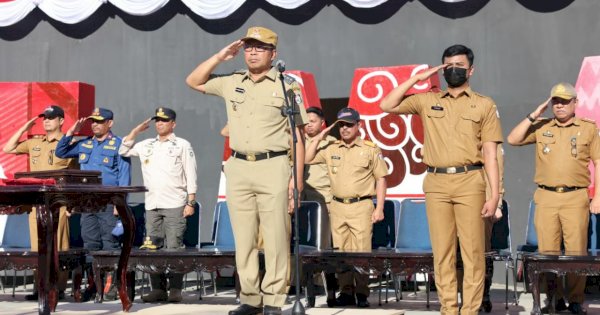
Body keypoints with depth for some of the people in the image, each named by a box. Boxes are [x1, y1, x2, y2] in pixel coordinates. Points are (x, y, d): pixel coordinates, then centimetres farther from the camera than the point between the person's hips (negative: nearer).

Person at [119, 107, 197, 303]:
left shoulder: (182, 145, 4)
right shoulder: (147, 145, 17)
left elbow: (190, 176, 0)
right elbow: (123, 151, 19)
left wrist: (191, 202, -8)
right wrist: (136, 131, 12)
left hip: (175, 205, -5)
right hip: (152, 205, 5)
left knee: (173, 248, -8)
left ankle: (175, 289, -6)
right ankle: (158, 289, 8)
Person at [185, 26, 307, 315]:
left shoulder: (286, 85, 1)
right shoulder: (232, 82, 13)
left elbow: (297, 135, -1)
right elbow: (193, 81, 23)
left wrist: (297, 178, -8)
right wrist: (220, 57, 10)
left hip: (274, 167, -4)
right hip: (238, 167, 4)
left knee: (275, 237, -4)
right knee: (243, 238, 6)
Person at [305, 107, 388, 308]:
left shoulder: (371, 149, 2)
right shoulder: (331, 149, 12)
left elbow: (380, 179, 2)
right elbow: (308, 159, 13)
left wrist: (379, 208, -4)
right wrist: (319, 138, 5)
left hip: (361, 206, -4)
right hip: (337, 206, 4)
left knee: (361, 251, -7)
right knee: (341, 251, 5)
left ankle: (362, 294, -1)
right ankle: (345, 292, 11)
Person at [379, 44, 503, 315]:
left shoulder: (484, 105, 8)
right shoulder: (428, 101, 14)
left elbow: (490, 154, 4)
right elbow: (387, 106, 8)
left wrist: (494, 194, -5)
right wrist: (416, 78, 7)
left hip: (469, 182, -2)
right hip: (436, 183, 2)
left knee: (472, 251, -5)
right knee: (442, 251, 4)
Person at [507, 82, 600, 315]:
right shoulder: (541, 127, 13)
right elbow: (513, 140, 4)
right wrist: (534, 115, 1)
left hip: (576, 197, -2)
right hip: (546, 197, 2)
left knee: (576, 251, -4)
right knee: (547, 251, 2)